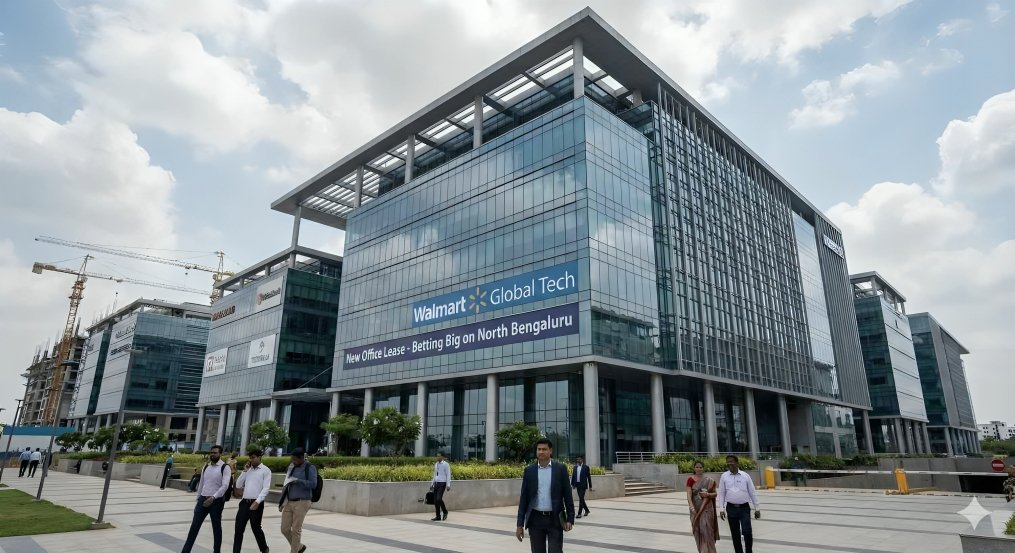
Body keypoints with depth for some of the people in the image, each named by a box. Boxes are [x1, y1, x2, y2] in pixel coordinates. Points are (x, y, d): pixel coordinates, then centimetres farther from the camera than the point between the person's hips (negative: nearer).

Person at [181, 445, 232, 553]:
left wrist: (213, 498, -27)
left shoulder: (225, 467, -9)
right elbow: (201, 484, 17)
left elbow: (225, 486, -18)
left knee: (216, 527, 7)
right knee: (194, 526, 2)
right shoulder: (206, 467, 10)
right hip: (203, 499, 5)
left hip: (216, 501, -5)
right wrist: (197, 500, 16)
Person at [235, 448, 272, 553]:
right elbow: (238, 485, 11)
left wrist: (257, 502, -21)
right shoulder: (248, 470, 15)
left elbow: (266, 488, -10)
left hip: (256, 503, -5)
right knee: (238, 529, 1)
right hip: (244, 502, 5)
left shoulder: (265, 470, -3)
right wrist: (245, 471, 3)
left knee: (256, 528, 6)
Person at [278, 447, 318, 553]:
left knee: (296, 530, -2)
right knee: (285, 529, 7)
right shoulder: (291, 467, 11)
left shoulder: (310, 467, -7)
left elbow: (313, 484, -16)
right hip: (289, 502, 7)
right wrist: (282, 501, 18)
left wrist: (297, 480, -21)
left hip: (301, 503, -7)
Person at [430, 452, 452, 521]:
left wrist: (448, 485, -16)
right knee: (435, 500, 3)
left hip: (442, 484, -7)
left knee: (439, 499, -18)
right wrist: (432, 484, 17)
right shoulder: (436, 464, 12)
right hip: (436, 484, 7)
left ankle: (445, 512, 6)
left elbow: (448, 475, -10)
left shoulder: (446, 464, -8)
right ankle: (438, 516, 12)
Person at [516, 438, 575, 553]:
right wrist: (520, 524, 0)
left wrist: (570, 518, -5)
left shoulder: (560, 469, -1)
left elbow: (567, 495, 1)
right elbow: (523, 498, 3)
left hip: (555, 519, -1)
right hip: (535, 519, 2)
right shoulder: (529, 470, 2)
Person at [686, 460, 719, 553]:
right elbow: (689, 494, -10)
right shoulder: (690, 480, -3)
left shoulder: (709, 481, 1)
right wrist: (691, 506, -24)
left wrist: (708, 494, -15)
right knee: (698, 530, 9)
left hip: (706, 508, -1)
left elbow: (715, 494, 5)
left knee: (706, 530, -10)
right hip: (696, 508, 1)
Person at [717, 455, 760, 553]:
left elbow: (752, 493, 5)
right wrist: (721, 509, -2)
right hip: (731, 508, 1)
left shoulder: (745, 476, 0)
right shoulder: (724, 476, 2)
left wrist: (757, 509, 5)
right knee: (735, 534, 8)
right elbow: (721, 494, 4)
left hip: (744, 508, -1)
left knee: (747, 532, -9)